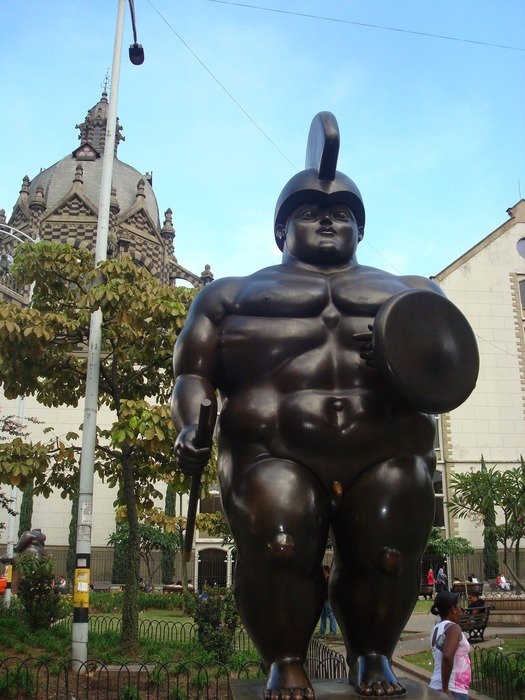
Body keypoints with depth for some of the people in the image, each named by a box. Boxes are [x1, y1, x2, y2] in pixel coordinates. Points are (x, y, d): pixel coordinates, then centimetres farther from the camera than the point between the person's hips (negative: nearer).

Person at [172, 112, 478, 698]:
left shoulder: (410, 292, 26)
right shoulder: (235, 294, 21)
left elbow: (449, 361, 18)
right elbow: (194, 371, 14)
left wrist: (413, 362, -5)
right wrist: (191, 428, -6)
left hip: (389, 455, 2)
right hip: (273, 451, -1)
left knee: (389, 555, -10)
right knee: (278, 550, -21)